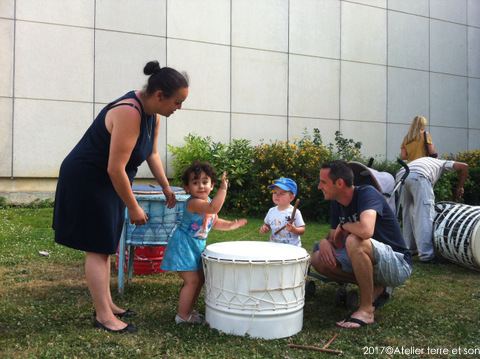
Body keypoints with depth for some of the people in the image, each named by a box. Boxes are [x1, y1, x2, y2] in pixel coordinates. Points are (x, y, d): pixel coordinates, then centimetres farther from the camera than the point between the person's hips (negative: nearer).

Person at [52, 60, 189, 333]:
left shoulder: (153, 114, 1)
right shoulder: (129, 114, -29)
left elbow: (152, 154, 15)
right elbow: (115, 169, -30)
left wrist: (167, 188, 17)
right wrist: (134, 208, -20)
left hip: (107, 182, 10)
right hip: (86, 180, -10)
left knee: (106, 245, 15)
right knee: (98, 249, -3)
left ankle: (107, 304, 27)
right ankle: (103, 316, 7)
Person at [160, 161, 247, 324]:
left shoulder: (209, 201, 6)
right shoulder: (193, 202, -25)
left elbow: (214, 222, 19)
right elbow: (213, 208, -44)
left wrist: (230, 225, 6)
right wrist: (223, 189, -43)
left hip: (197, 246, 10)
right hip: (183, 246, -10)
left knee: (200, 278, 16)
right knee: (192, 280, -8)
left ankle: (189, 310, 31)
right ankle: (182, 315, 7)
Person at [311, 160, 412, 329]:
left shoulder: (367, 193, -21)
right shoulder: (336, 203, 3)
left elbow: (366, 230, -41)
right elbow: (333, 237, 11)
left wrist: (344, 225, -20)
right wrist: (324, 242, -14)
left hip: (398, 264, -8)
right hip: (371, 264, 8)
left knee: (354, 241, -35)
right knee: (318, 259, -4)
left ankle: (367, 311, -20)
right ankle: (376, 289, 5)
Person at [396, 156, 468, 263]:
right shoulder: (442, 163, 34)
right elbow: (464, 166, 21)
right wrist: (459, 187, 27)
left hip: (400, 176, 6)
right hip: (418, 176, -5)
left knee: (408, 214, 17)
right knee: (425, 215, -5)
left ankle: (410, 250, 24)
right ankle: (426, 255, -9)